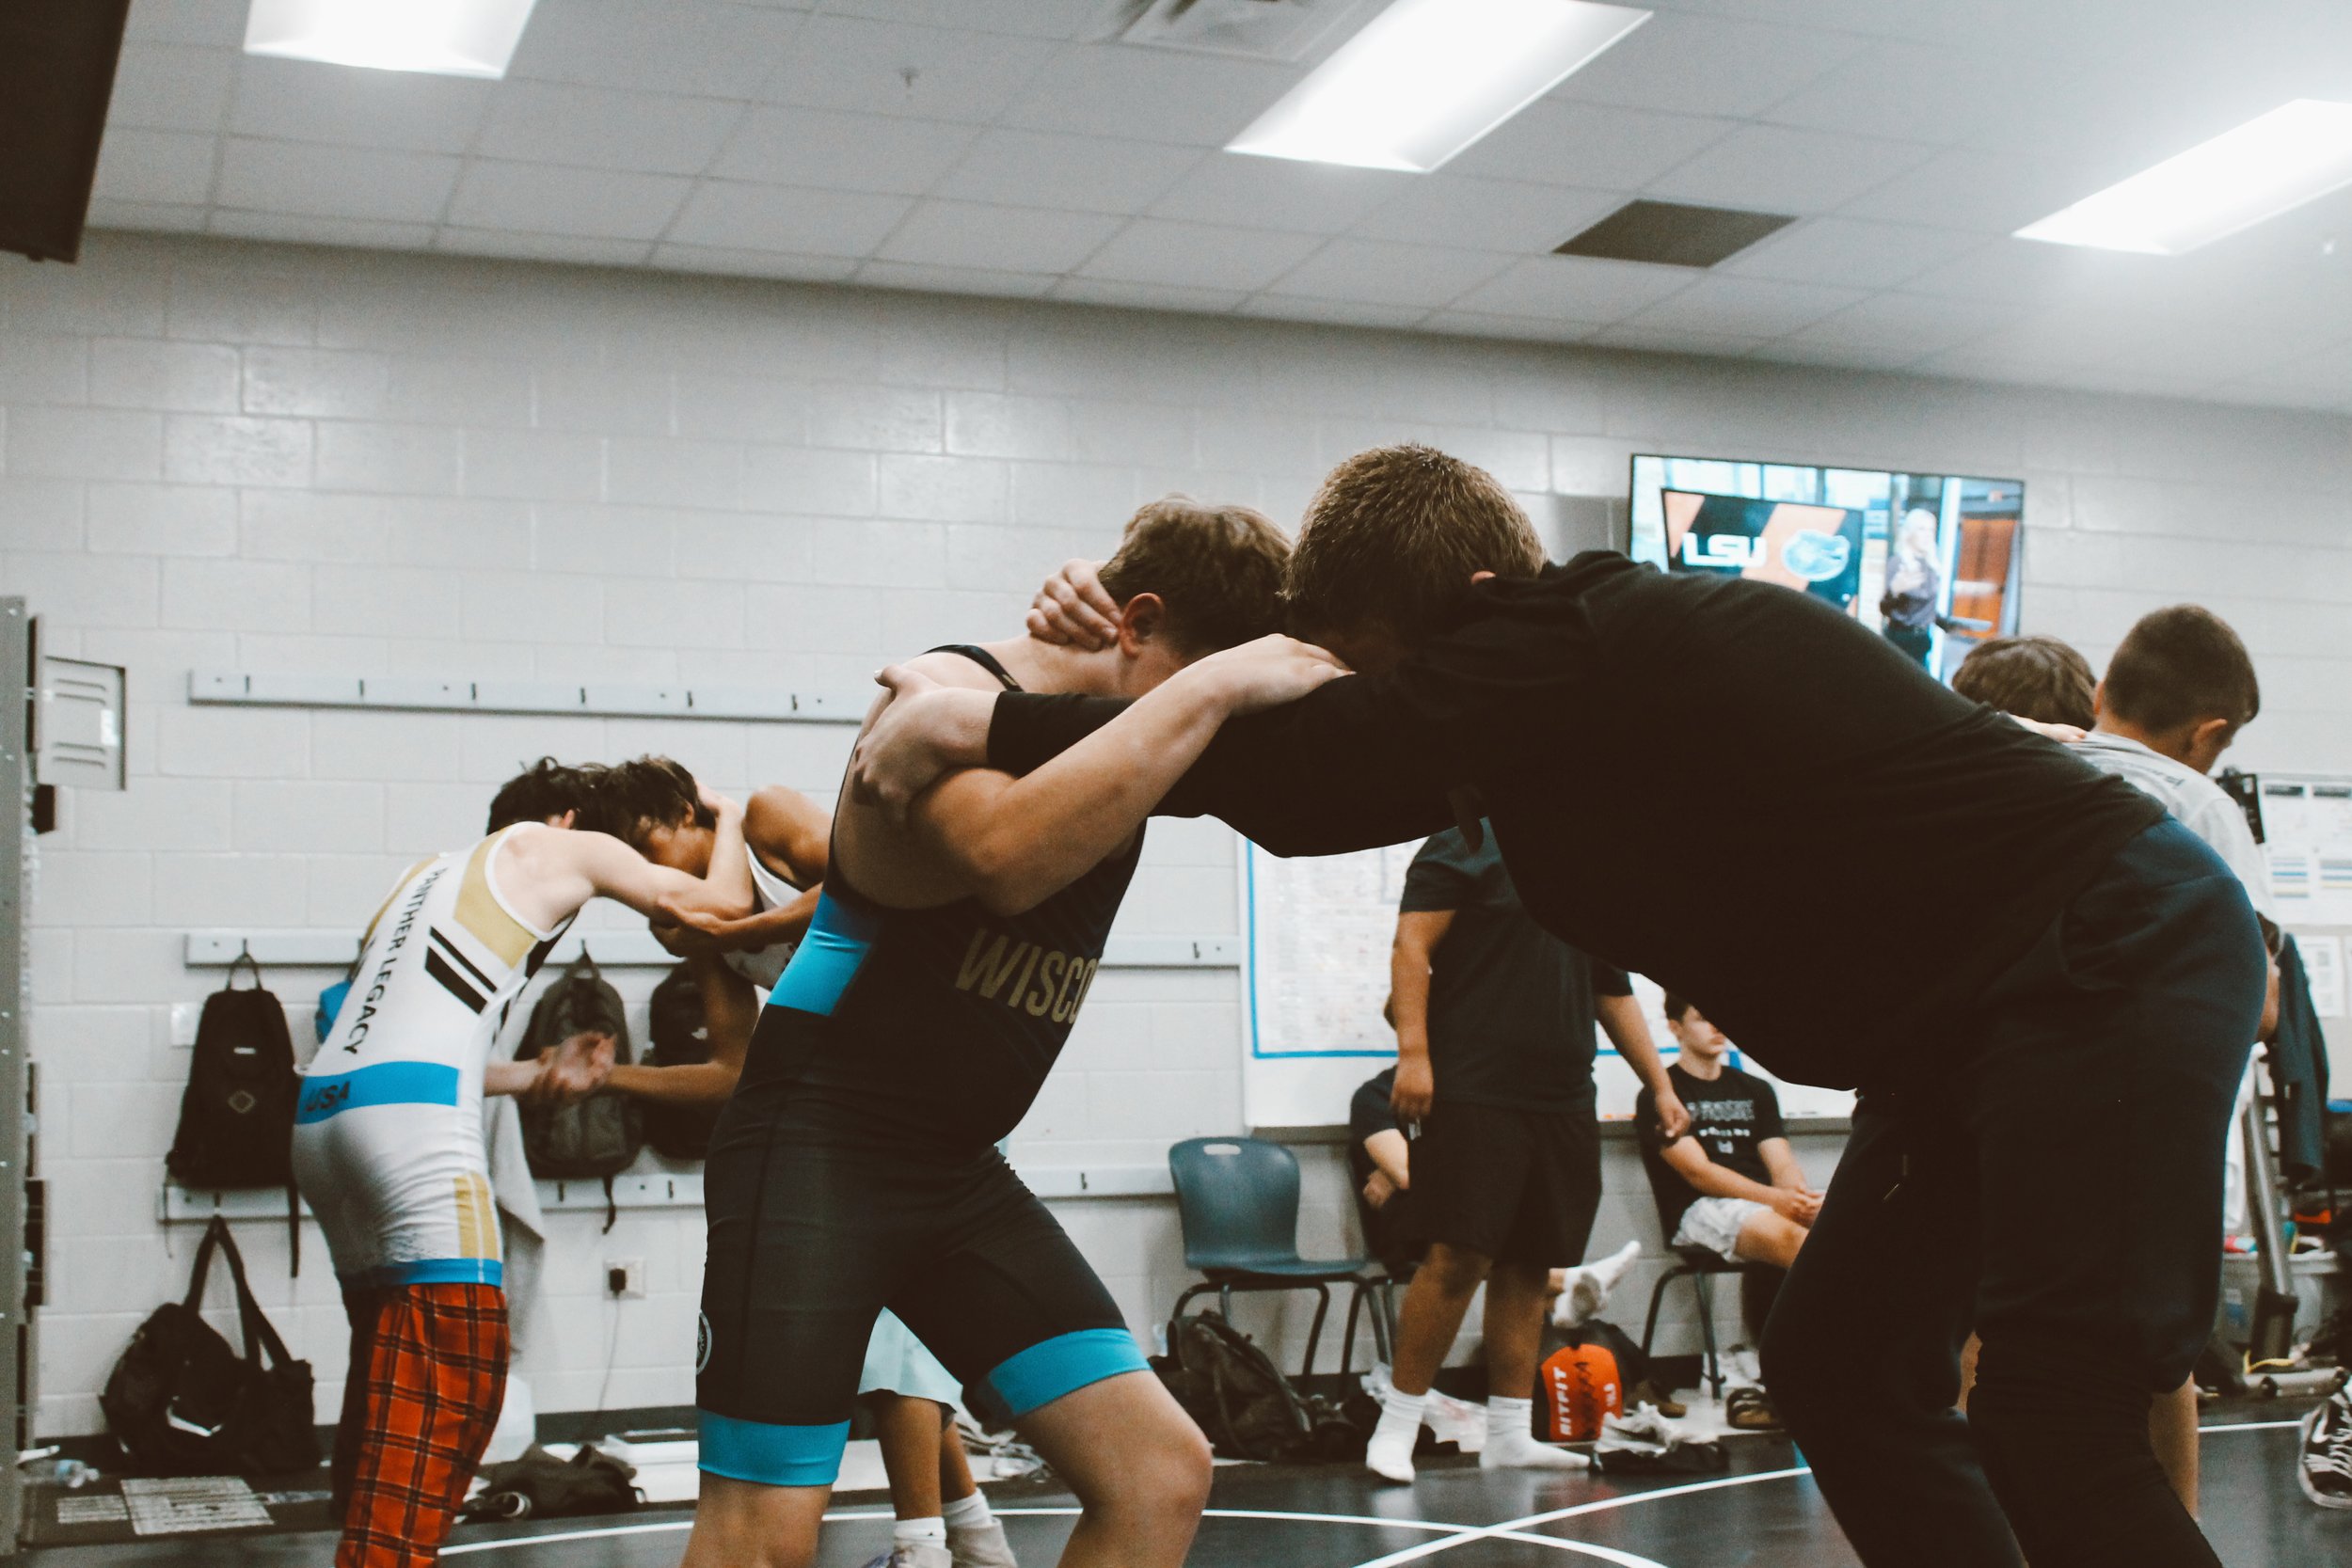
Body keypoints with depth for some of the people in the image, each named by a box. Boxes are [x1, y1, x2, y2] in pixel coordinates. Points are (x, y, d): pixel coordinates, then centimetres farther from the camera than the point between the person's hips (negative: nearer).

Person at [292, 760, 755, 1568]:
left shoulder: (430, 871, 30)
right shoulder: (562, 846, 11)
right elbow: (723, 901, 15)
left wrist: (542, 1073, 30)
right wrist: (728, 821, 34)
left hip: (322, 1109, 8)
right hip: (411, 1122, -8)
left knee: (389, 1362, 16)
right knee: (455, 1371, -7)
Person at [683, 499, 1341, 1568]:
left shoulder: (1132, 744, 7)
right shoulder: (952, 694, -17)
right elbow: (1007, 852, -37)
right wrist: (1210, 688, -34)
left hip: (961, 1172, 8)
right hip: (816, 1148, -7)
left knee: (1162, 1474, 0)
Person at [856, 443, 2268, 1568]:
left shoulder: (1586, 640, -21)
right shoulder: (1553, 687, 7)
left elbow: (1325, 775, -30)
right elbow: (1333, 777, 13)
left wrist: (986, 724, -25)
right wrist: (1137, 636, 1)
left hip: (2124, 951, -10)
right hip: (1979, 1007, 10)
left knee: (2058, 1430, -16)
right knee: (1840, 1368, 9)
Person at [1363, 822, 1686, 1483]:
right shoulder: (1465, 849, 1)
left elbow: (1614, 996, 27)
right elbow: (1411, 946, -7)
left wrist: (1660, 1085, 24)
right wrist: (1413, 1051, -18)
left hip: (1563, 1104, 7)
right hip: (1474, 1095, -7)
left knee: (1530, 1267, 7)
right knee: (1459, 1257, -11)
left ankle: (1510, 1434, 13)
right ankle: (1395, 1428, -3)